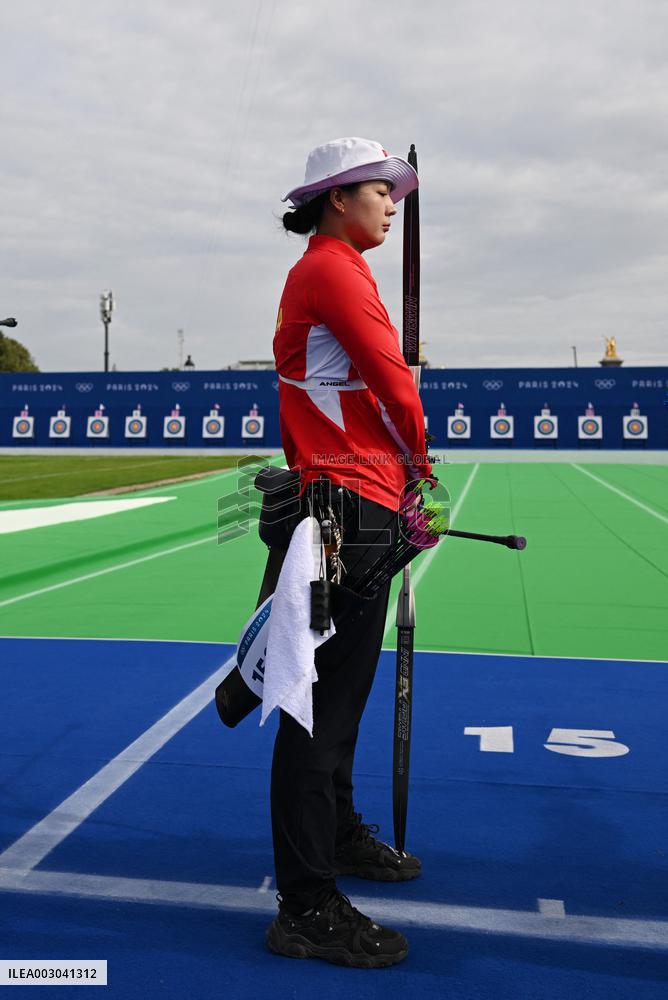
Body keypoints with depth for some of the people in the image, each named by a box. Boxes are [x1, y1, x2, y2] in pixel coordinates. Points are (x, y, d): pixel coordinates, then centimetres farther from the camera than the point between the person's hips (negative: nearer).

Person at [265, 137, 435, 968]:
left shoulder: (332, 270, 23)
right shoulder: (333, 268, -9)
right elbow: (392, 379, -14)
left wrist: (399, 465, 8)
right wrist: (419, 454, 4)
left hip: (358, 503, 11)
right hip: (348, 505, -11)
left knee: (342, 689, 19)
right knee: (325, 700, -7)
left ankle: (338, 834, 36)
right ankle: (306, 906, 2)